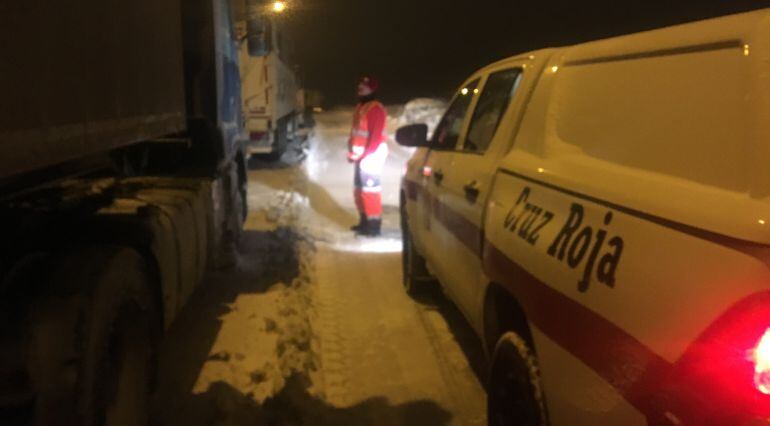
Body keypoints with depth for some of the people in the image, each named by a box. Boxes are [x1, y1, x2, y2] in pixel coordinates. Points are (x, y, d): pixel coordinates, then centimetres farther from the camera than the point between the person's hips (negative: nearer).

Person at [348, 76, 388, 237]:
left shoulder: (376, 109, -15)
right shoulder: (360, 107, 16)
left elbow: (376, 135, -21)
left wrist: (365, 155, -22)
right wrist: (351, 152, 14)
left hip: (372, 156, -10)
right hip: (361, 156, 10)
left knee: (370, 189, -10)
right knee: (359, 189, 15)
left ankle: (374, 225, -5)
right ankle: (364, 221, 25)